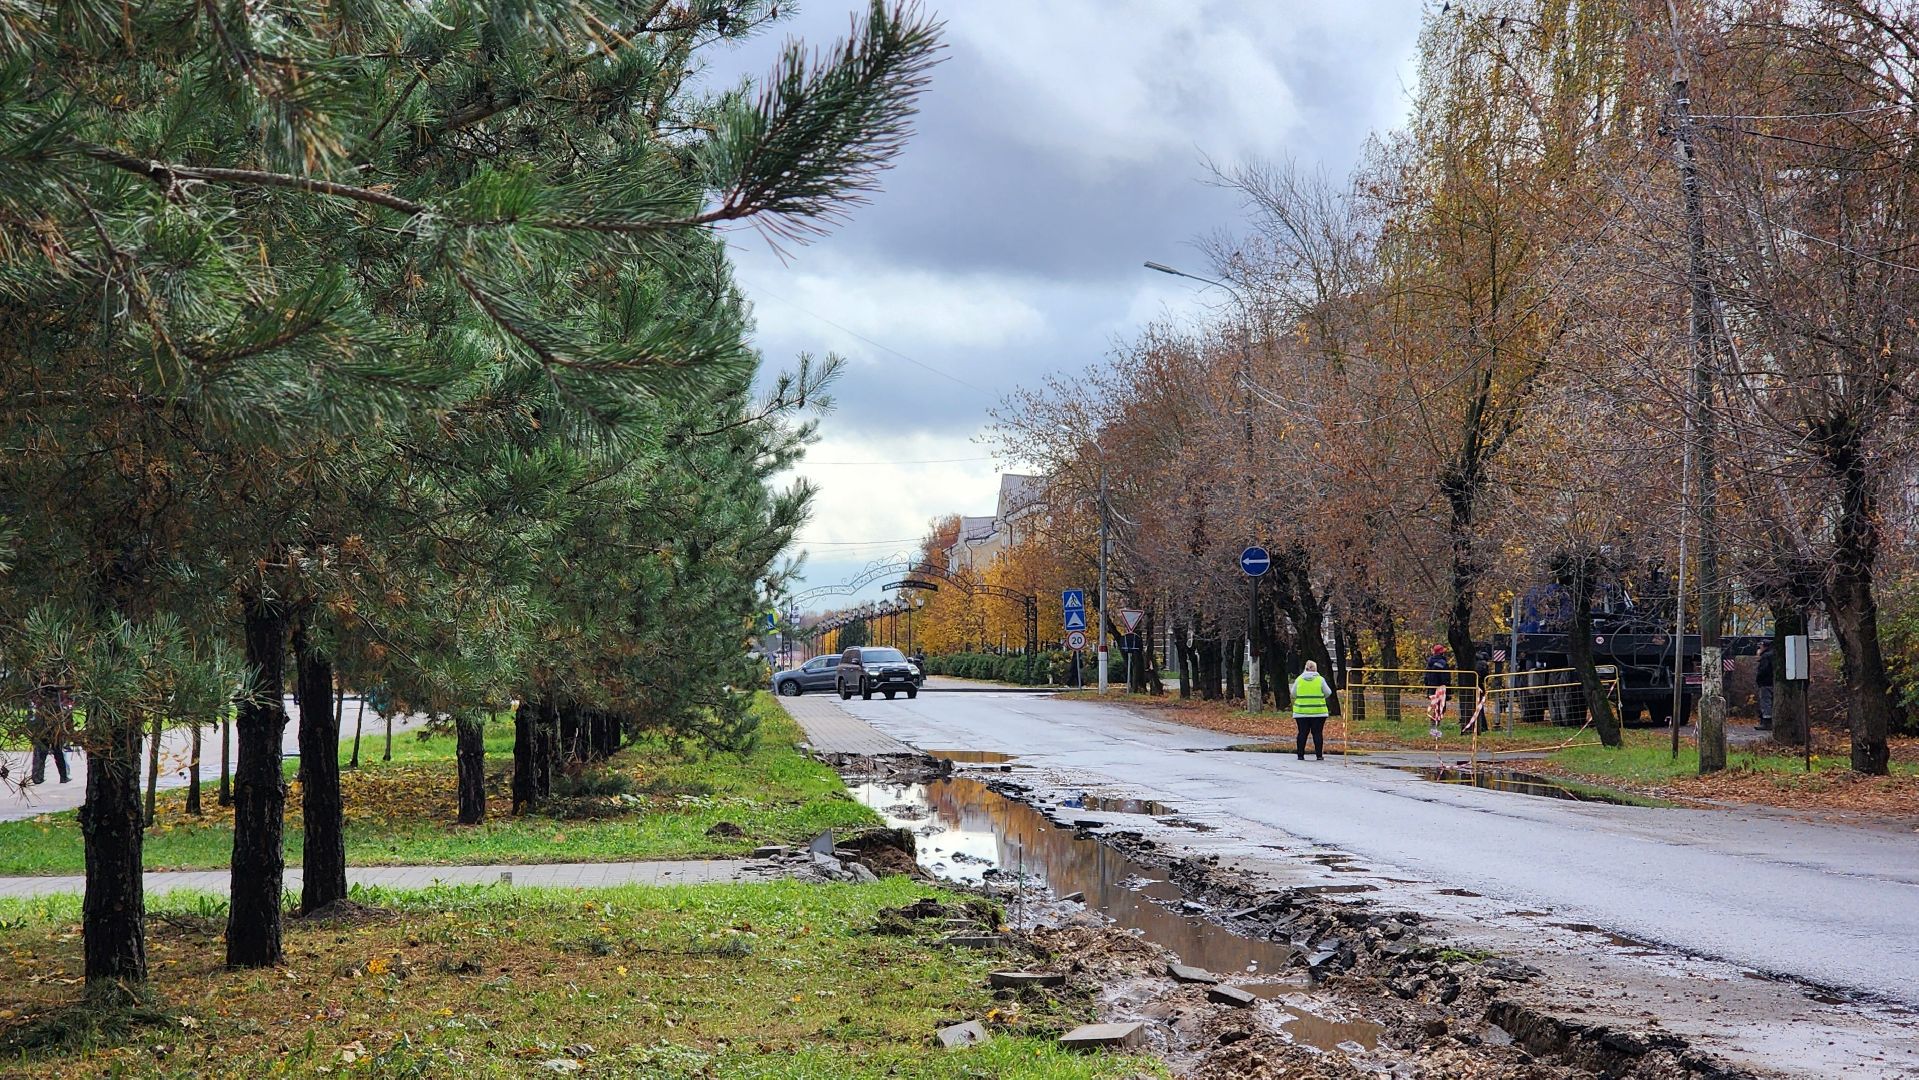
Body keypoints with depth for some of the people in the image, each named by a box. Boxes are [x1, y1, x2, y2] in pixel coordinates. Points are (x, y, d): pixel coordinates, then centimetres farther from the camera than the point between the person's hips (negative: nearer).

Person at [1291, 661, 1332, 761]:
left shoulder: (1299, 679, 2)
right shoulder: (1320, 680, -3)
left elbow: (1293, 694, 7)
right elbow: (1328, 693, 2)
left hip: (1301, 711, 1)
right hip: (1318, 711, -1)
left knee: (1303, 733, 5)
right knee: (1317, 733, 2)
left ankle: (1300, 755, 5)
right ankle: (1319, 755, 2)